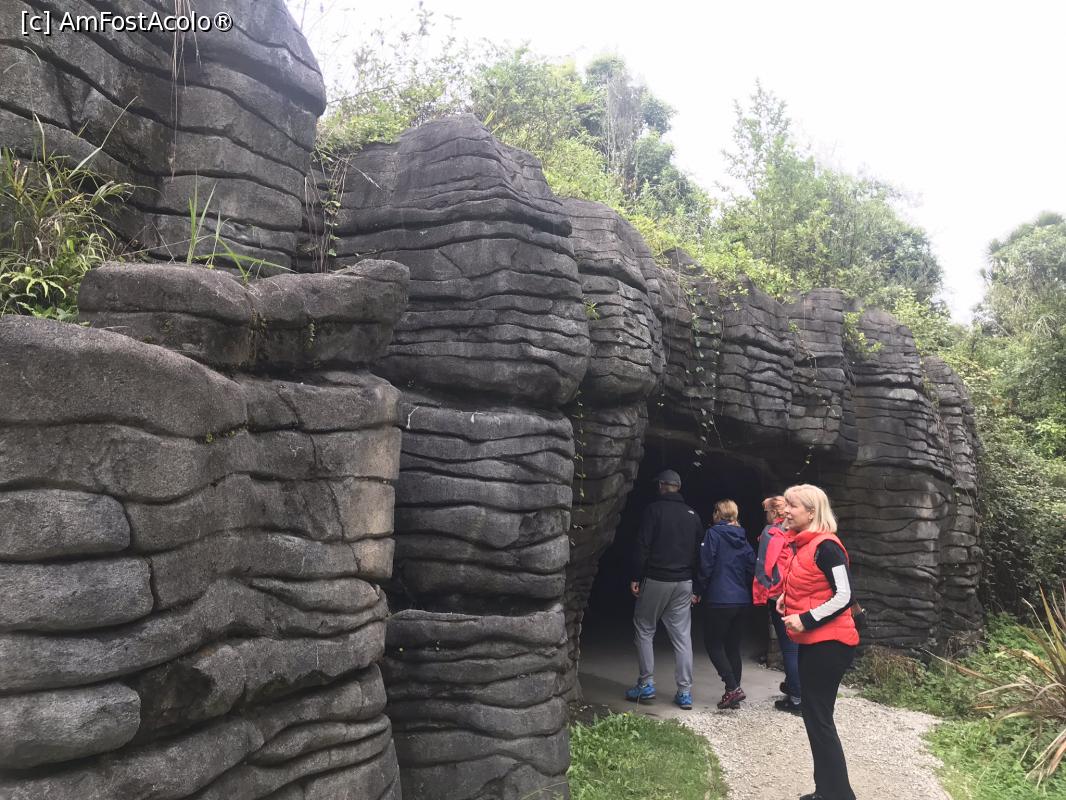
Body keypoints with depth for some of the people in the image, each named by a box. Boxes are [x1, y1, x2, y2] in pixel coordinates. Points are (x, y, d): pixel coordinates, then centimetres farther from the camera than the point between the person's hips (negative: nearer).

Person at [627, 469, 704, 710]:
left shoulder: (654, 509, -6)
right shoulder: (693, 515, 10)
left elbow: (643, 546, -12)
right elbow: (699, 552, 11)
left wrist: (636, 578, -7)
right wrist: (696, 586, 15)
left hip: (656, 580, -4)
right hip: (684, 583, 4)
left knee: (644, 630, 10)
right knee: (682, 636, 6)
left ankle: (646, 684, 7)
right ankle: (685, 692, 7)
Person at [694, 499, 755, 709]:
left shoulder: (713, 533, -8)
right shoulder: (742, 538, 10)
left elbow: (706, 565, -12)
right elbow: (752, 567, 10)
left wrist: (699, 591, -1)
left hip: (718, 599, -6)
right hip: (741, 601, 6)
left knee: (713, 644, 2)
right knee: (733, 647, 12)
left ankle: (733, 688, -10)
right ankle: (733, 692, 15)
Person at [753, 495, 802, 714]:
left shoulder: (771, 532, -6)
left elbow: (764, 565, -9)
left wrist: (761, 594, -3)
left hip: (779, 596, -6)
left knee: (789, 647, 0)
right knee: (798, 644, 18)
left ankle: (796, 698, 3)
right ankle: (794, 685, 32)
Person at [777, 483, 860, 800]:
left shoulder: (826, 546, -17)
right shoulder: (804, 545, 11)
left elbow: (844, 596, -21)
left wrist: (805, 620, -23)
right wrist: (787, 598, 7)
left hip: (828, 643, -10)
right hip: (813, 642, 10)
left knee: (818, 718, -4)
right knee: (815, 716, 14)